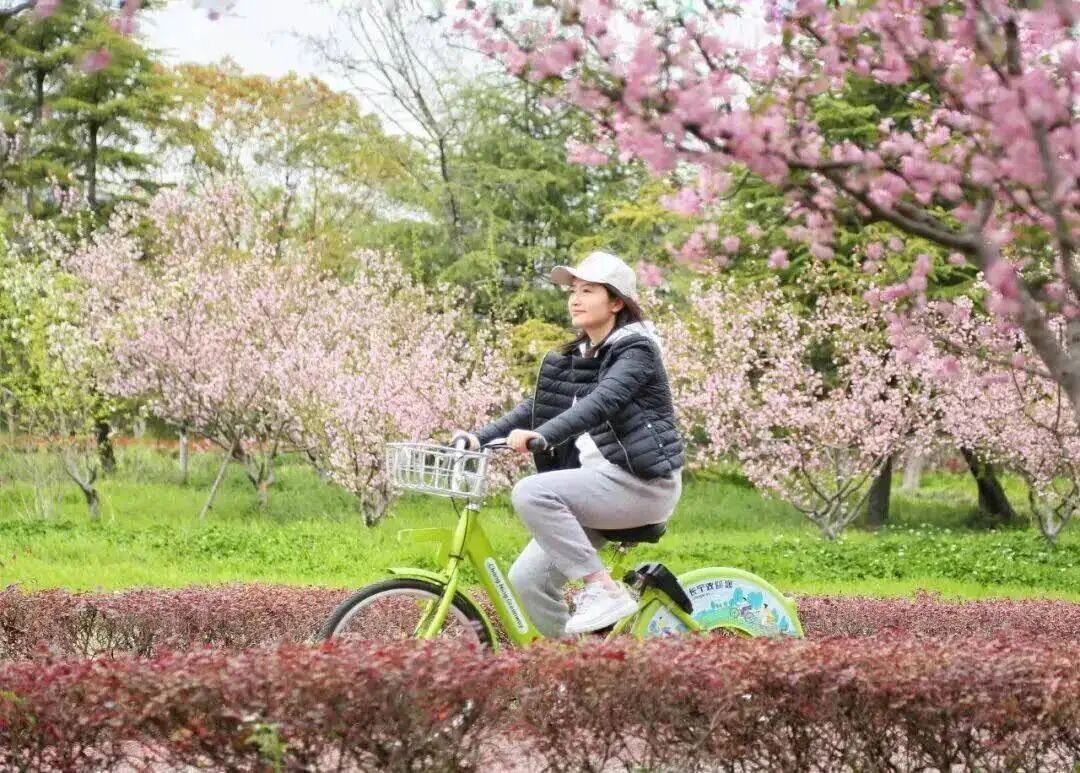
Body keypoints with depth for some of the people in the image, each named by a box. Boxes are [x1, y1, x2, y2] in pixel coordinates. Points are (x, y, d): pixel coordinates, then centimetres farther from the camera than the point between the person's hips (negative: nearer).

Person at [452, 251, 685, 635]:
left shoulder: (635, 350, -8)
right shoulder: (575, 358, 17)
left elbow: (601, 403, -25)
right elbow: (535, 407, 12)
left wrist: (541, 436, -40)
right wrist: (480, 438, -3)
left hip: (640, 484, -8)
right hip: (596, 484, 8)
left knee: (531, 492, -28)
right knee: (526, 581, -6)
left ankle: (604, 590, -22)